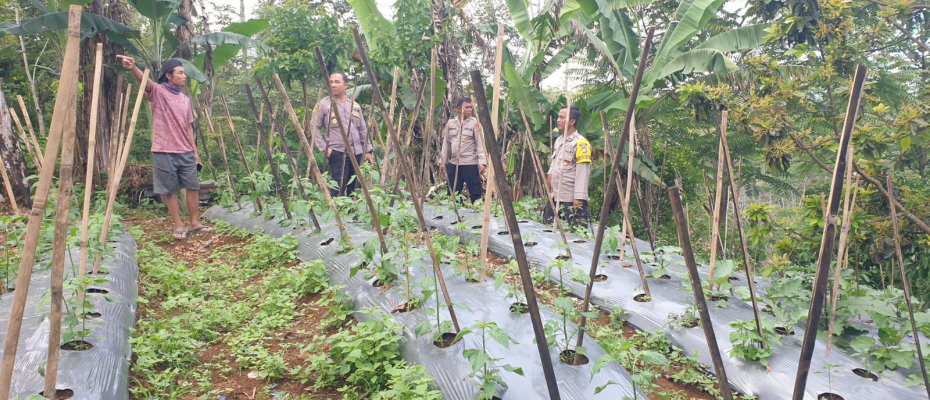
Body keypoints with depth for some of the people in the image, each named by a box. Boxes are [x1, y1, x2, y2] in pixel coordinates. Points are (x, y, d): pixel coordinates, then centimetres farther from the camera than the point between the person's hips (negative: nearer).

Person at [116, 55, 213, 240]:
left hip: (186, 152, 5)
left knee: (193, 186, 7)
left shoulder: (185, 99, 13)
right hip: (164, 152, -5)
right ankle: (179, 226, 12)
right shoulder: (157, 91, -3)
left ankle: (194, 223, 18)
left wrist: (195, 151, 12)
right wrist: (133, 67, -48)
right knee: (169, 190, 2)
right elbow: (144, 80, -26)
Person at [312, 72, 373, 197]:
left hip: (357, 153, 5)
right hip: (337, 153, -5)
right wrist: (324, 147, -9)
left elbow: (363, 130, 16)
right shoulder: (323, 104, 1)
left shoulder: (355, 105, 14)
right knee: (339, 190, -8)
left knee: (355, 190, 9)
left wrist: (368, 150, 9)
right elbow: (314, 127, 0)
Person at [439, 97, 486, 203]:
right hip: (453, 163, 4)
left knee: (475, 193, -3)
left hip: (470, 164, -4)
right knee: (454, 193, 11)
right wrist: (443, 162, 11)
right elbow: (446, 144, 13)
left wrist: (482, 162, -18)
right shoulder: (450, 123, 9)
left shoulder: (474, 123, -3)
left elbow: (481, 144, -8)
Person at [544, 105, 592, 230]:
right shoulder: (558, 141, 13)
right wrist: (550, 174, 6)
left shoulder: (580, 143, -12)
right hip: (555, 197, 9)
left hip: (571, 199, -9)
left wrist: (579, 197, -20)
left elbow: (582, 173, -16)